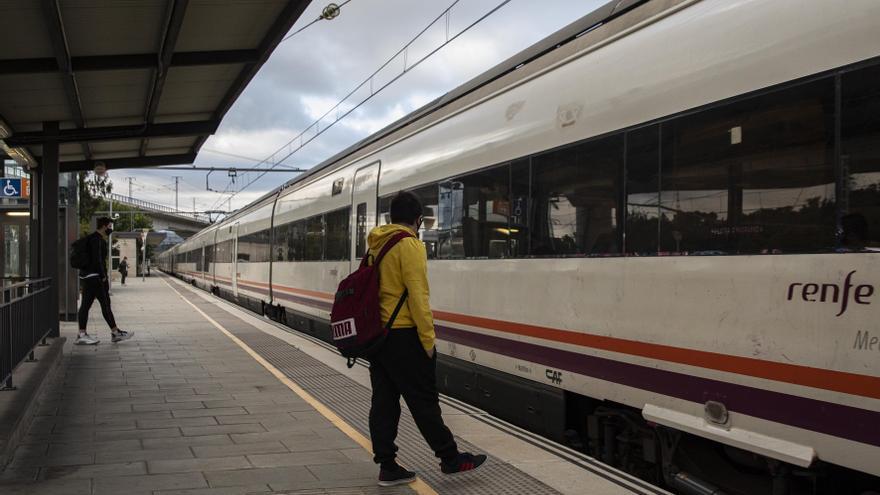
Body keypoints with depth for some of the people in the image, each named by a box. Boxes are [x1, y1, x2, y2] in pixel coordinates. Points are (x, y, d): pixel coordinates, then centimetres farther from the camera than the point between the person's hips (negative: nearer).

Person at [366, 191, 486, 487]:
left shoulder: (376, 245, 12)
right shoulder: (409, 245, -13)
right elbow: (417, 296, -18)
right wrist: (428, 339, -14)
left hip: (376, 333, 8)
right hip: (403, 335, -8)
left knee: (384, 400, 8)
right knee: (424, 400, 2)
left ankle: (387, 467, 12)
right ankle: (450, 458, 14)